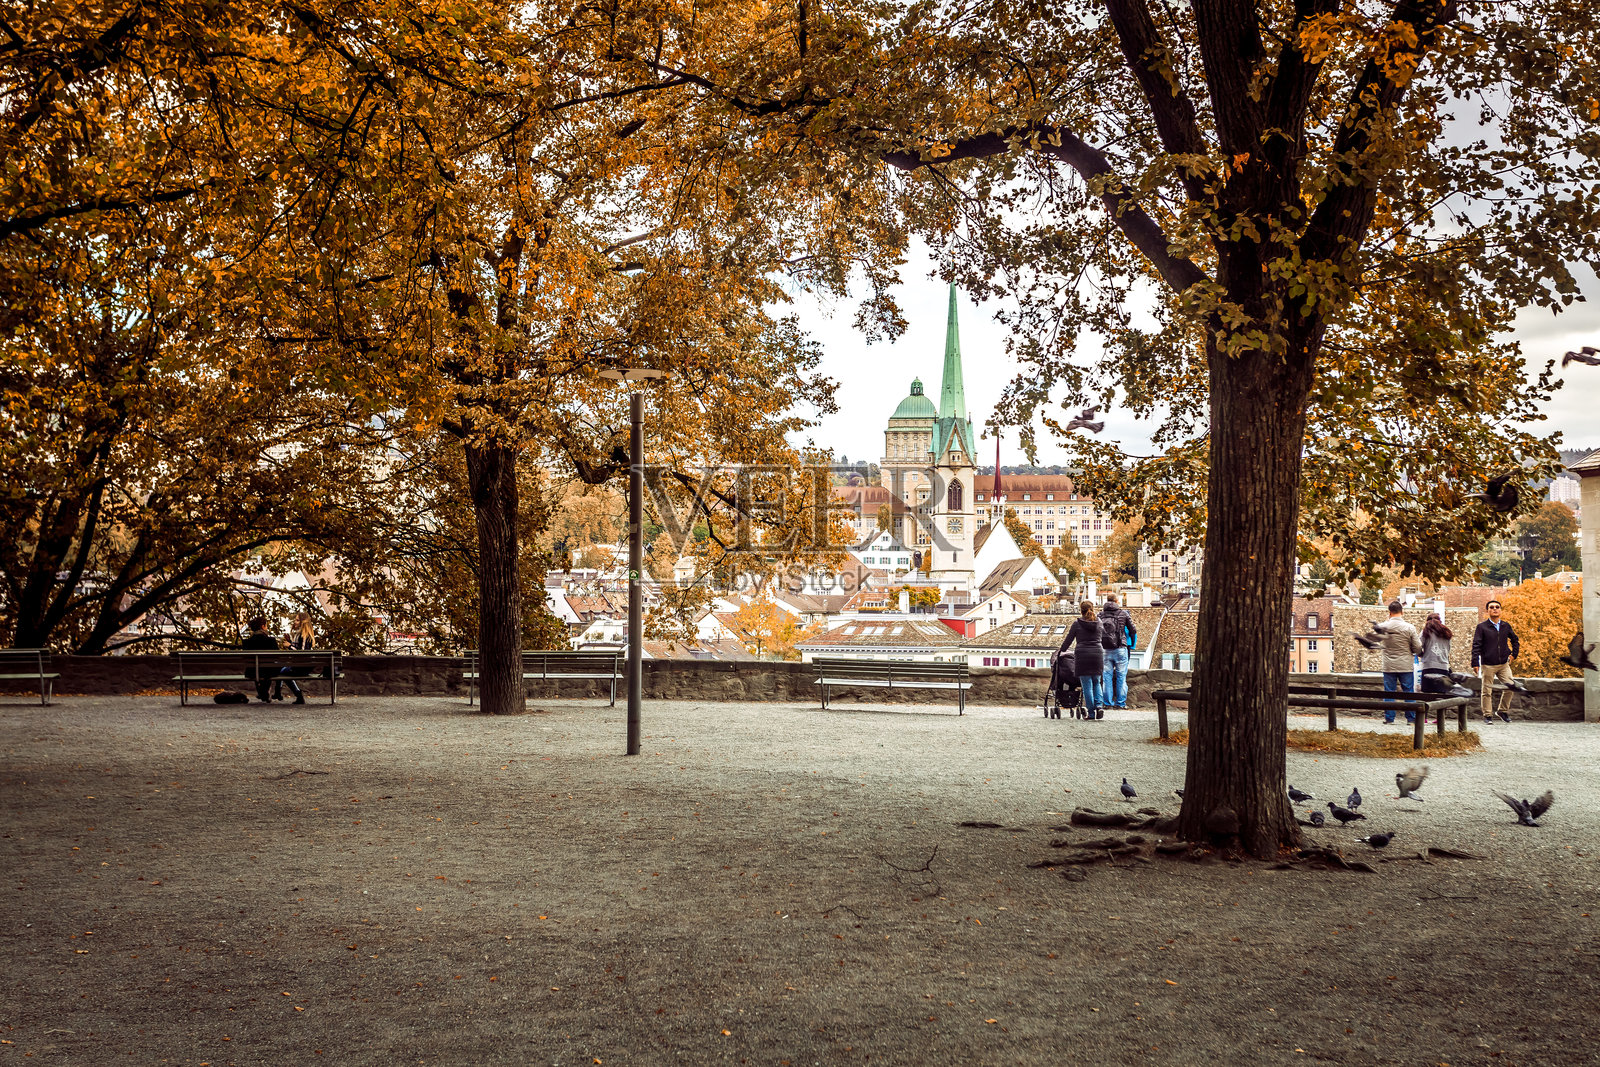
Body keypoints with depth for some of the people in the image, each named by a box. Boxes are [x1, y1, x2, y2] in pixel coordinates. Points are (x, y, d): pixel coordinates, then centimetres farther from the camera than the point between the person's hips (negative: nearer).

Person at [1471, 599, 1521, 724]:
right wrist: (1475, 663, -13)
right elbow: (1476, 646, -7)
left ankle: (1503, 711, 12)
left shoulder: (1506, 626, 9)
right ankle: (1487, 715, 9)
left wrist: (1513, 654, 15)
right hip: (1488, 665, -4)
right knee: (1487, 690, -1)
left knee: (1511, 686, -5)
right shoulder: (1482, 627, -3)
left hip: (1504, 664, 4)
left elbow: (1514, 640, 25)